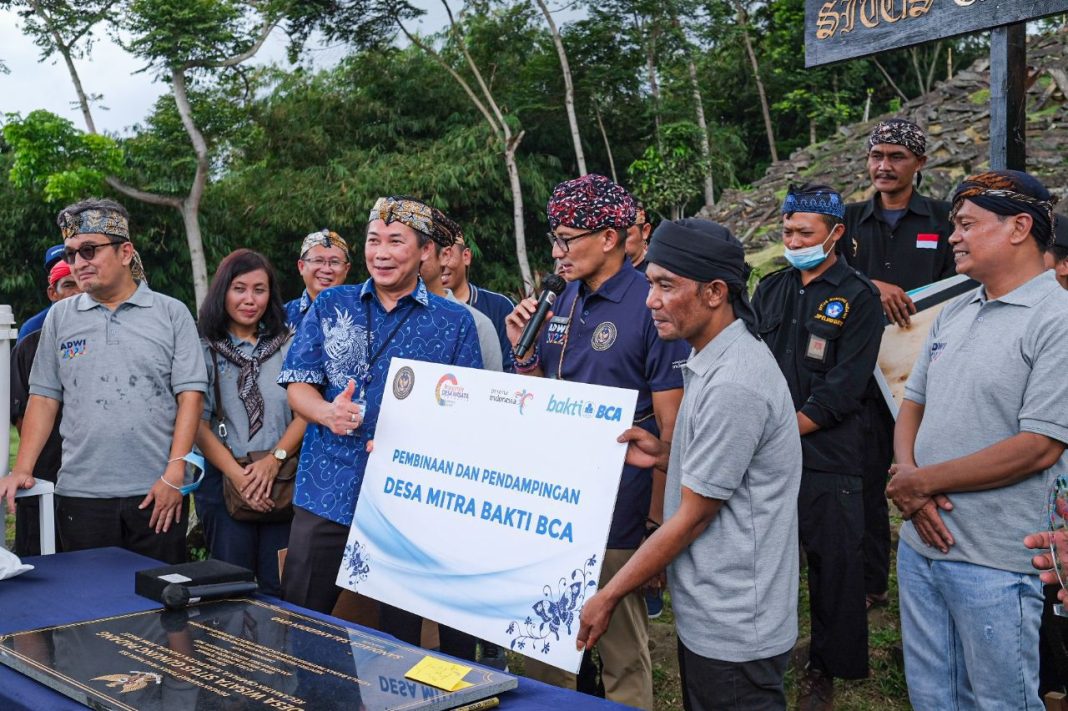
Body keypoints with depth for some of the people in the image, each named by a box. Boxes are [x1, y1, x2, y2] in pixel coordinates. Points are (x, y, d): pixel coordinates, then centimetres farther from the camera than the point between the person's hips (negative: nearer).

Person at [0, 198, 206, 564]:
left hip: (158, 494, -2)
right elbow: (43, 398, 10)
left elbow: (190, 396, -3)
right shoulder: (60, 317, 10)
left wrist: (174, 474, -11)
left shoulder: (172, 314, 2)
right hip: (81, 494, 2)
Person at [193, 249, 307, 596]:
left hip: (281, 482, 2)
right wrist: (237, 475, -13)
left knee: (280, 590, 1)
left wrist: (274, 459, -12)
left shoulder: (288, 347, 10)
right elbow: (198, 423, -2)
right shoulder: (203, 349, 3)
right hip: (224, 481, -1)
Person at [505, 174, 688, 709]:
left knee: (623, 656, 7)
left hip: (617, 508, -6)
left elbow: (670, 424, -11)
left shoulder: (650, 307, -11)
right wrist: (524, 352, -3)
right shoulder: (562, 302, 9)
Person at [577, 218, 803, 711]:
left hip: (732, 632, -9)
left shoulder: (733, 385, -23)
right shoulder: (714, 359, 7)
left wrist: (607, 597, -10)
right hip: (707, 616, 9)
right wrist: (666, 454, 2)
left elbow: (692, 517, -19)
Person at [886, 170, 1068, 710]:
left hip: (994, 562, -7)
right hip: (920, 540, 7)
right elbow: (913, 403, 14)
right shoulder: (954, 313, 10)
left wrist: (922, 481, -14)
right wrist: (907, 476, -7)